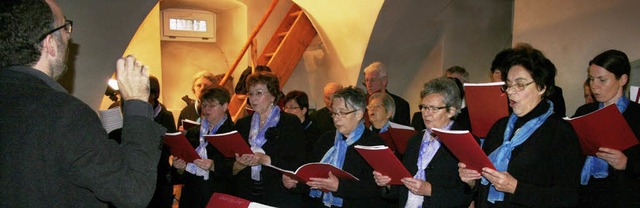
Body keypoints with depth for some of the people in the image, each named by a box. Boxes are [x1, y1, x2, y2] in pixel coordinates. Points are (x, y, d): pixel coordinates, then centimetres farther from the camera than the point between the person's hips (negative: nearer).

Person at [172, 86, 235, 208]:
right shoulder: (192, 132, 15)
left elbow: (234, 167, -12)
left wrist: (213, 166, -26)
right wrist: (180, 167, -5)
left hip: (218, 196, -5)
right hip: (189, 195, 5)